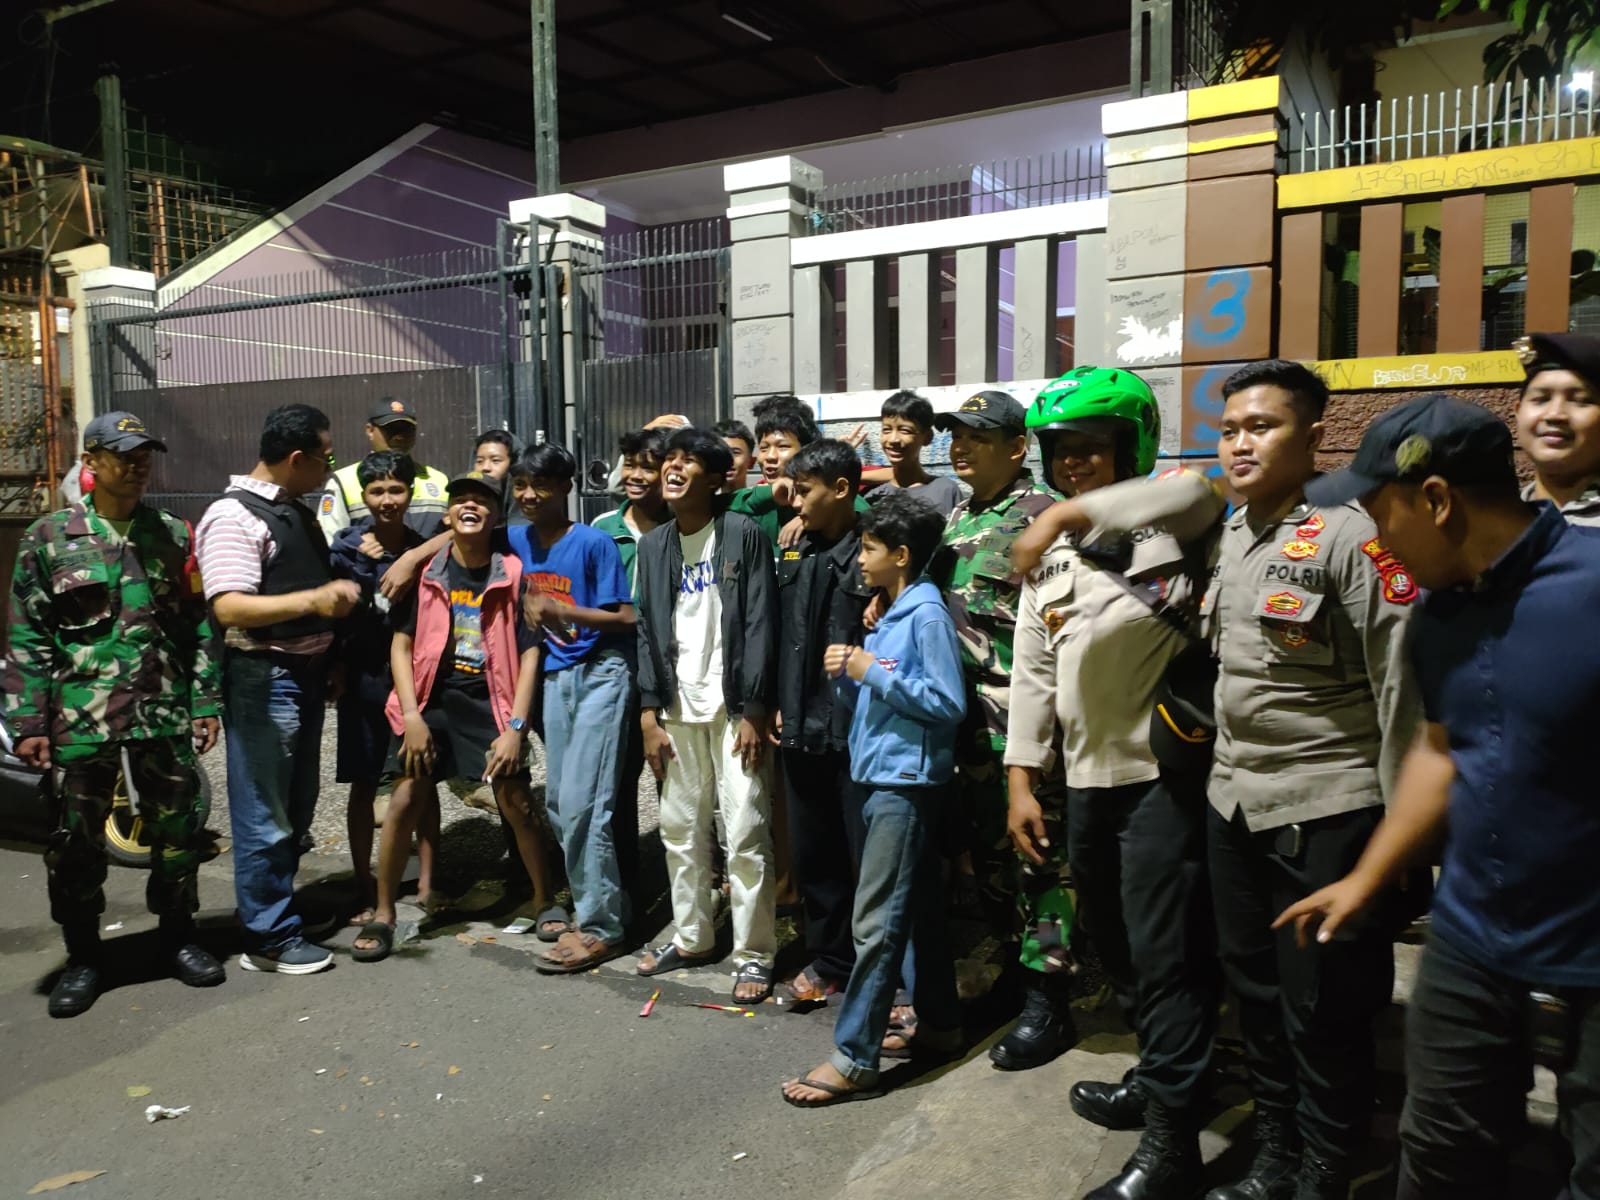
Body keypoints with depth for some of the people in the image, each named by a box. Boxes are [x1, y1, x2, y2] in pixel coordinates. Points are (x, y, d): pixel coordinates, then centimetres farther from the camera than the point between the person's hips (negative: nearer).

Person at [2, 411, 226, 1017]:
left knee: (177, 831, 8)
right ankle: (83, 957, 24)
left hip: (164, 713, 2)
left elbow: (199, 625, 8)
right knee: (76, 842, 7)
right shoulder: (50, 536, 2)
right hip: (82, 716, -1)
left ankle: (178, 938, 26)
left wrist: (206, 702, 3)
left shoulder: (173, 534, 7)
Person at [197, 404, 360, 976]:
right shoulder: (234, 516, -13)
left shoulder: (299, 513, 15)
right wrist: (313, 600, -31)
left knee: (297, 806, 17)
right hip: (263, 677, -9)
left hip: (306, 674, 9)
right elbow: (230, 608, -23)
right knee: (265, 815, -1)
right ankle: (269, 938, 9)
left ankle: (278, 905, 31)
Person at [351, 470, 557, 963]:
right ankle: (382, 915, 12)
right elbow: (401, 645, 0)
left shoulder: (512, 574, -5)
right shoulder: (426, 571, -1)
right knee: (404, 800, -4)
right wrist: (411, 716, -9)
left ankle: (545, 902, 17)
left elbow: (529, 652, -6)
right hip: (432, 699, 1)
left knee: (517, 803, -4)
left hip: (490, 700, -1)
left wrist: (515, 727, -11)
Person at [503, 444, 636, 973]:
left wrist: (561, 610, -21)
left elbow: (624, 617, -13)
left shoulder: (594, 543, -12)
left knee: (583, 802, -9)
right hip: (555, 675, 7)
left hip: (600, 673, -6)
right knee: (558, 802, 10)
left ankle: (600, 928, 1)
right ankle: (591, 905, 25)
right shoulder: (518, 541, 5)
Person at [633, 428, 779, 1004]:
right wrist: (649, 714, 4)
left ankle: (753, 955, 8)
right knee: (680, 829, 12)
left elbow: (760, 627, -9)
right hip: (677, 708, 5)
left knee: (744, 834, -3)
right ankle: (691, 937, 28)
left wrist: (754, 712, -14)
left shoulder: (743, 534, -6)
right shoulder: (654, 544, 10)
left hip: (732, 707, -5)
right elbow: (647, 630, 10)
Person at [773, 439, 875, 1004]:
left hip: (858, 727, -7)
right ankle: (829, 959, 31)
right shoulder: (795, 556, 12)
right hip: (802, 726, 7)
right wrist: (780, 705, 14)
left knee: (869, 855, 3)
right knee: (812, 853, 15)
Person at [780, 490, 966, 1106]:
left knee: (877, 920, -6)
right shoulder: (890, 616, 14)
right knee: (916, 908, 16)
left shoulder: (927, 614, -12)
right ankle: (939, 1024, 28)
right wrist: (851, 675, -1)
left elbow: (948, 703, -17)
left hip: (905, 781, -9)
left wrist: (872, 672, -16)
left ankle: (853, 1060, -1)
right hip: (882, 776, 9)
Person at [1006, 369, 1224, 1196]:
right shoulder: (1050, 557, 11)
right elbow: (1033, 673, 11)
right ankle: (1157, 1077, 42)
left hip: (1164, 774, -7)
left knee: (1164, 958, 0)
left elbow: (1198, 489, -34)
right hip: (1087, 778, 7)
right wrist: (1022, 781, 7)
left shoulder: (1173, 530, -9)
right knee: (1115, 948, 20)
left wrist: (1073, 511, -37)